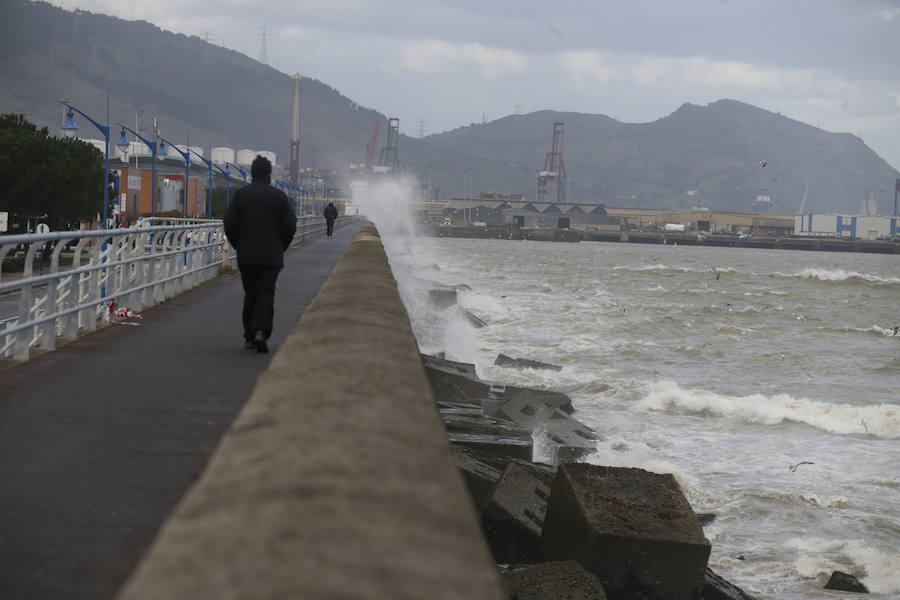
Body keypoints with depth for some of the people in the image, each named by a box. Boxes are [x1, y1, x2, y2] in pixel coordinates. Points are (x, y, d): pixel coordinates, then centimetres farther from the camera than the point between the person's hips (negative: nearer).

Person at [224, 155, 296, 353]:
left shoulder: (241, 194, -1)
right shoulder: (279, 196, -3)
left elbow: (229, 224, -3)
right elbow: (290, 225, -4)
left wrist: (238, 246, 10)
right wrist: (280, 247, 10)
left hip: (246, 255, 2)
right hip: (272, 255, -1)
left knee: (250, 294, 10)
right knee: (266, 294, -1)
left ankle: (249, 336, 12)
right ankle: (261, 331, -19)